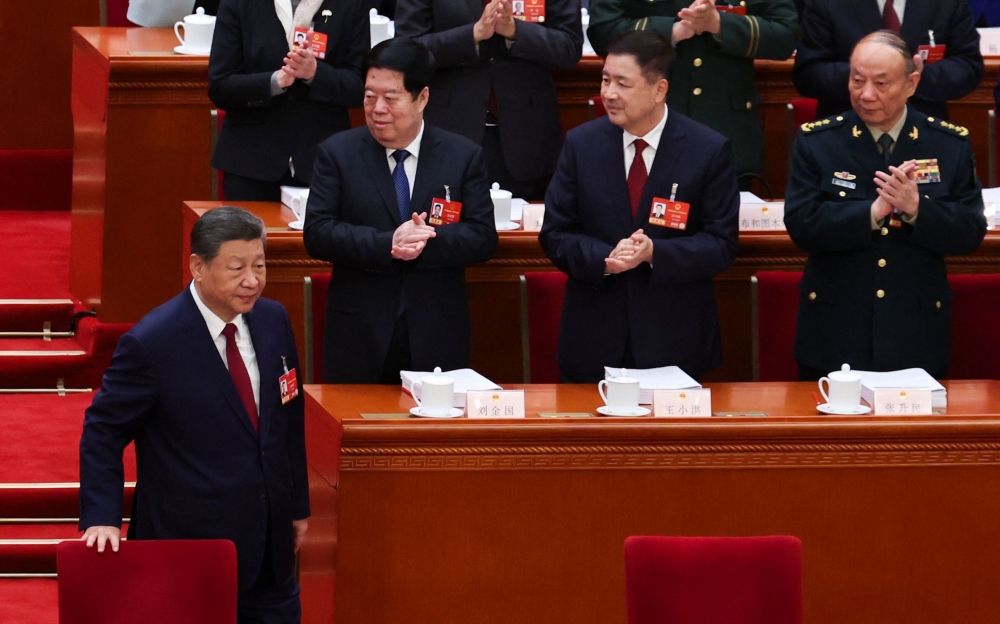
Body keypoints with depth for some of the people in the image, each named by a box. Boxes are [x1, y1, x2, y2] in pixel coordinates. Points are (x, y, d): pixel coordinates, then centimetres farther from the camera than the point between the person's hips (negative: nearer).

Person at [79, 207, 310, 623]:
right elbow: (103, 432, -9)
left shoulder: (273, 320, 2)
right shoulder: (151, 344, -17)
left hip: (269, 541, 6)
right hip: (190, 541, -6)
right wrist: (102, 518, -18)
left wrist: (298, 505, 18)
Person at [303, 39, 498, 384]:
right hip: (360, 337, 0)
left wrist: (427, 243, -21)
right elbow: (317, 233, -6)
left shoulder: (464, 156, 4)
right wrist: (386, 245, -20)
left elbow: (483, 238, -1)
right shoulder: (337, 153, 3)